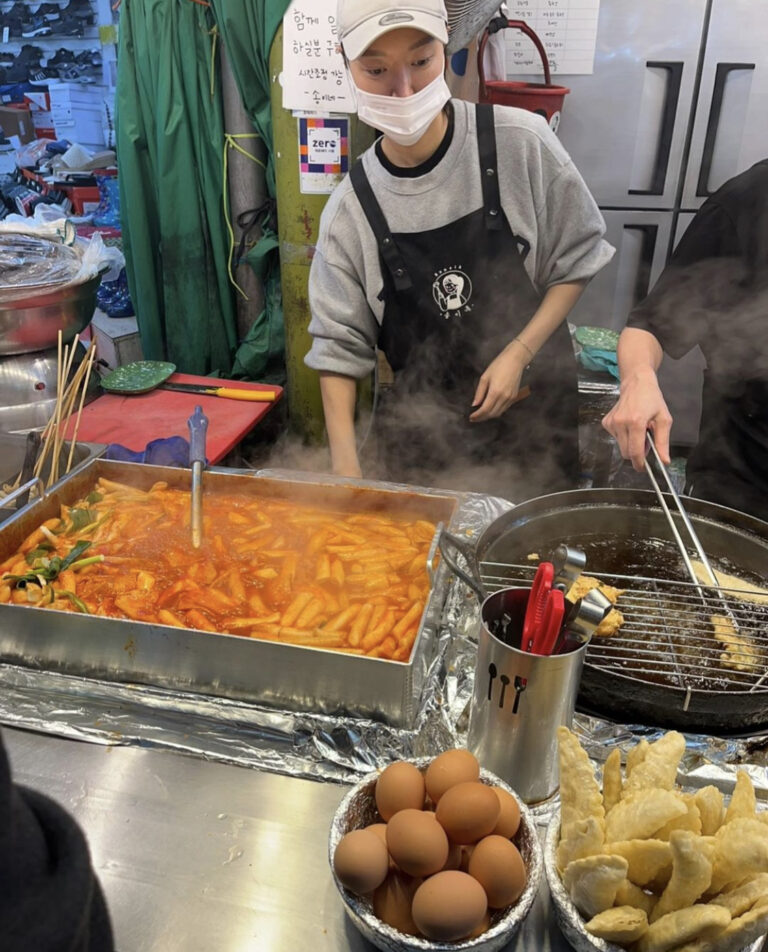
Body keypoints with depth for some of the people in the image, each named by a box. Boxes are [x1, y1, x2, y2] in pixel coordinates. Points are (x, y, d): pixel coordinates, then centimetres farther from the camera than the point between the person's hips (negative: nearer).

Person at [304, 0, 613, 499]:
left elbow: (576, 258, -2)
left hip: (533, 407, 0)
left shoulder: (520, 143, -12)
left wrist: (518, 354, -15)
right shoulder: (350, 208, -8)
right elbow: (340, 344, -4)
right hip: (423, 430, 1)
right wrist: (345, 466, -11)